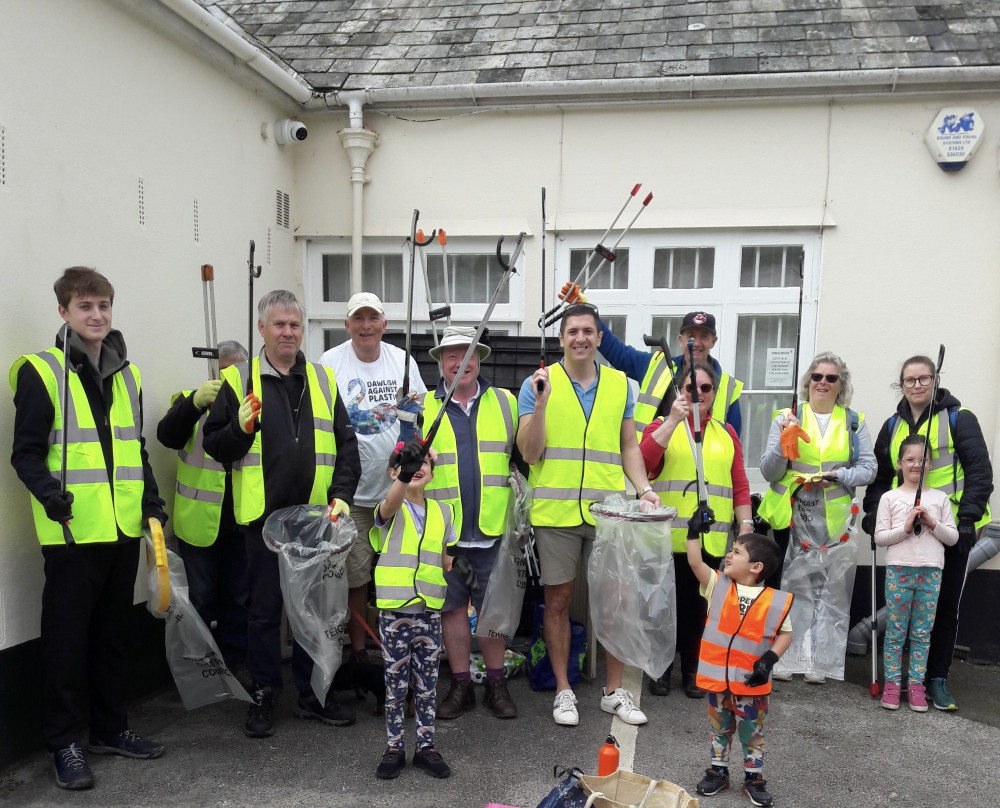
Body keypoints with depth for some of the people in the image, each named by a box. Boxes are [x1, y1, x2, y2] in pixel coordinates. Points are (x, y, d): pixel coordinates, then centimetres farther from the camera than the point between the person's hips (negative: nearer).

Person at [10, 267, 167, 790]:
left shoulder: (127, 374, 13)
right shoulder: (41, 372, -5)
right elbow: (26, 452, -7)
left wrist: (152, 501, 10)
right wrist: (47, 489, -25)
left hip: (124, 528, 6)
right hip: (72, 529, -6)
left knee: (114, 632, 14)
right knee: (68, 635, 3)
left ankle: (109, 727, 28)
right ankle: (63, 742, 16)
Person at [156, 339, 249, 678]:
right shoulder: (191, 400, 0)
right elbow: (167, 435, -17)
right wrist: (196, 402, -34)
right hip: (200, 519, -2)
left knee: (239, 597, 13)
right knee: (199, 598, 9)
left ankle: (235, 661, 27)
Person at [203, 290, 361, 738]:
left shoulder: (323, 379, 9)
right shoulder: (239, 380, 1)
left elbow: (345, 444, 9)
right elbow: (214, 445, 0)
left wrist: (342, 494, -2)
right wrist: (240, 428, -20)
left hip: (316, 516, 3)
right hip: (264, 516, -2)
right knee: (264, 611, 7)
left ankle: (313, 694, 26)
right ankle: (263, 697, 22)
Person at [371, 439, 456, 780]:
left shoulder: (442, 511, 8)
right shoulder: (390, 510, -5)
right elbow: (393, 500, -32)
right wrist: (405, 473, -52)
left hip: (429, 612, 3)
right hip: (394, 612, -3)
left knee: (427, 686, 11)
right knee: (396, 685, 7)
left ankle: (426, 746, 24)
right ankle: (394, 749, 22)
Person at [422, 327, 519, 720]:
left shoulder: (505, 402, 9)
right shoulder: (423, 407, 7)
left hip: (493, 527, 0)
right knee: (452, 606, 8)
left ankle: (496, 683, 20)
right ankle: (461, 685, 21)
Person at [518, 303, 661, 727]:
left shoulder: (620, 384, 11)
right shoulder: (538, 383, 1)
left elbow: (628, 446, 15)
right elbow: (530, 454, -5)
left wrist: (643, 488, 0)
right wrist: (541, 402, -16)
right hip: (555, 511, -2)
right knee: (558, 600, 7)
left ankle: (614, 690, 22)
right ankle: (563, 690, 21)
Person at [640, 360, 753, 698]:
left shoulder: (726, 434, 15)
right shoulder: (663, 426, 6)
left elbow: (740, 485, 12)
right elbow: (643, 461, -14)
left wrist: (746, 524, 3)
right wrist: (673, 420, -16)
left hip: (711, 539, 2)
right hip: (669, 536, -2)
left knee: (699, 603, 8)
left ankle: (693, 669, 23)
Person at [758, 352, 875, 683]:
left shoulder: (854, 422, 11)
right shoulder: (787, 418, 6)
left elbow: (868, 468, 6)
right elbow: (769, 472, 1)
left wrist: (837, 476, -11)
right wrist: (783, 442, -16)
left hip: (835, 520, 1)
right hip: (790, 516, -1)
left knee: (830, 591, 1)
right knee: (789, 588, -1)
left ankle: (819, 661, 11)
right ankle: (784, 658, 8)